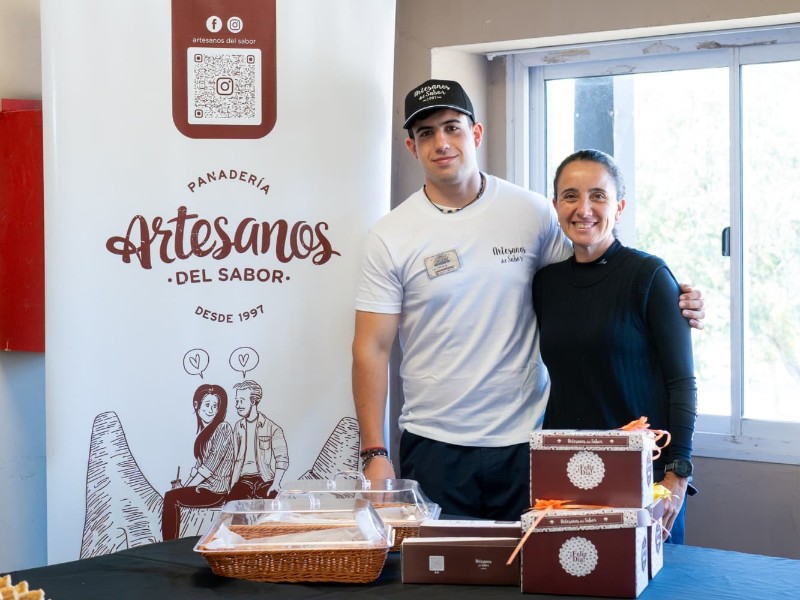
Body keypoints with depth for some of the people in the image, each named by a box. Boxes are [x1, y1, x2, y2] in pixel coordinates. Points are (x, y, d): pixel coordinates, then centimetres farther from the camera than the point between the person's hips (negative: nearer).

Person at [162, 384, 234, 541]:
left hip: (215, 492, -7)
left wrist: (186, 487, -12)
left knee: (171, 497, -18)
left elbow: (212, 465, -15)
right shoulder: (204, 431, 15)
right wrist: (184, 485, -2)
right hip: (202, 487, 7)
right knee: (171, 497, -12)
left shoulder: (223, 428, -10)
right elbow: (198, 465, 13)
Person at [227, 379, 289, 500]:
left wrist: (275, 485, -17)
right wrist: (232, 485, 8)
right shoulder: (238, 427, 12)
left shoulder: (272, 428, -5)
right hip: (244, 479, 4)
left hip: (265, 479, -4)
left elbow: (282, 459, -6)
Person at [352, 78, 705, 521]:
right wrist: (373, 452, -8)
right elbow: (372, 349, -2)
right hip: (434, 446, -1)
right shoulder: (390, 238, -2)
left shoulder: (530, 212, 2)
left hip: (524, 439, 1)